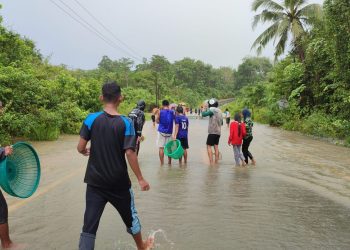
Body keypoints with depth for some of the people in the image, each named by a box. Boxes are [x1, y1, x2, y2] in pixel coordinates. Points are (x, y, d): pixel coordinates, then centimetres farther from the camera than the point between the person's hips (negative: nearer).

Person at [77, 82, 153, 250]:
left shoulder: (91, 119, -7)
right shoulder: (125, 123, -12)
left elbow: (80, 147, -8)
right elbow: (130, 153, -17)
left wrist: (85, 152, 16)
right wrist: (140, 179, -8)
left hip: (95, 182, 1)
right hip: (119, 182, 0)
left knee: (89, 225, 6)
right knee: (130, 216, 22)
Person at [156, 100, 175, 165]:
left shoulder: (159, 112, -6)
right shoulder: (172, 112, 0)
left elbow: (157, 121, -8)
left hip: (162, 132, -2)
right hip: (169, 132, 2)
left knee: (161, 148, 3)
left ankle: (162, 163, 2)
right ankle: (169, 162, 17)